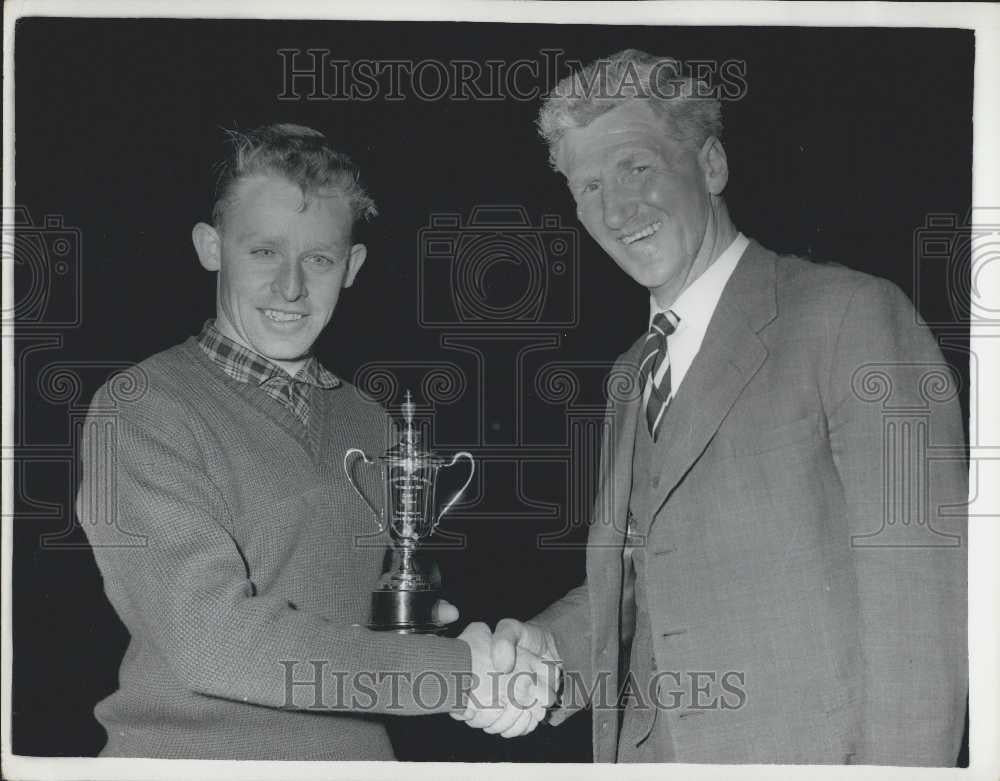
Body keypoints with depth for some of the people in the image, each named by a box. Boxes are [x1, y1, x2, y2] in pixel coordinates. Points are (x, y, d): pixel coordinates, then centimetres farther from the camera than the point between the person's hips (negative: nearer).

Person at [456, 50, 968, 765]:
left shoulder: (853, 317, -10)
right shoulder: (631, 378, 14)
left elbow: (916, 593, -15)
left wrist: (898, 765, -20)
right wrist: (548, 646, -2)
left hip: (802, 756, -6)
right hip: (642, 756, 7)